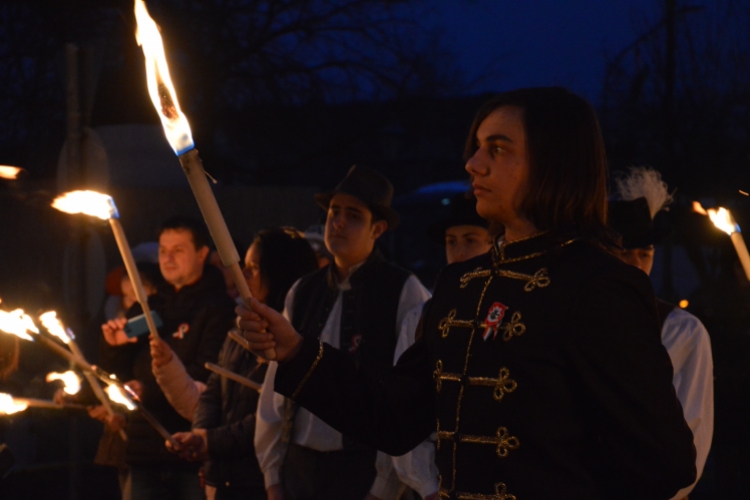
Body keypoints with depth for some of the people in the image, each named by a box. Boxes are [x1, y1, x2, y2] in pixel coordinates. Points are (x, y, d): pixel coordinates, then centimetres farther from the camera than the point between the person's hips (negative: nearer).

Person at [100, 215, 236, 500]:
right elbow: (114, 377, 20)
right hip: (145, 450, 6)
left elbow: (205, 374, -15)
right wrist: (114, 347, -1)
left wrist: (148, 391, -22)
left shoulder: (218, 307, -4)